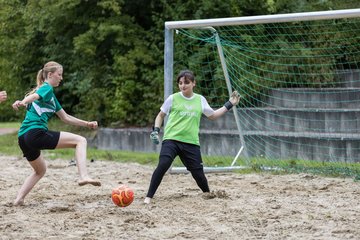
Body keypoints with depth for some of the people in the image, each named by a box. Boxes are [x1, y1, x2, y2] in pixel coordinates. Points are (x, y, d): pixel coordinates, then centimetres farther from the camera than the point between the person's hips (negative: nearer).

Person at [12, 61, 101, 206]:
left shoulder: (51, 95, 27)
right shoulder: (46, 88, 0)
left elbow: (66, 118, 31)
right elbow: (34, 96, -25)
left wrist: (87, 124, 28)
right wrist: (22, 102, -46)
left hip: (23, 138, 10)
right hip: (36, 133, -10)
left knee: (40, 170, 30)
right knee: (80, 141, -8)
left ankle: (19, 199, 18)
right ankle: (84, 176, -25)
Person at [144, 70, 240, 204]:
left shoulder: (200, 100, 10)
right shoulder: (173, 98, 3)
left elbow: (213, 116, 23)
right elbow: (160, 115, 15)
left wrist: (229, 105, 18)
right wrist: (156, 130, 0)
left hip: (191, 142, 2)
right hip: (171, 139, -2)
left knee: (198, 172, 1)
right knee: (163, 165, -25)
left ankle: (208, 194, 32)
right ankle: (149, 197, -19)